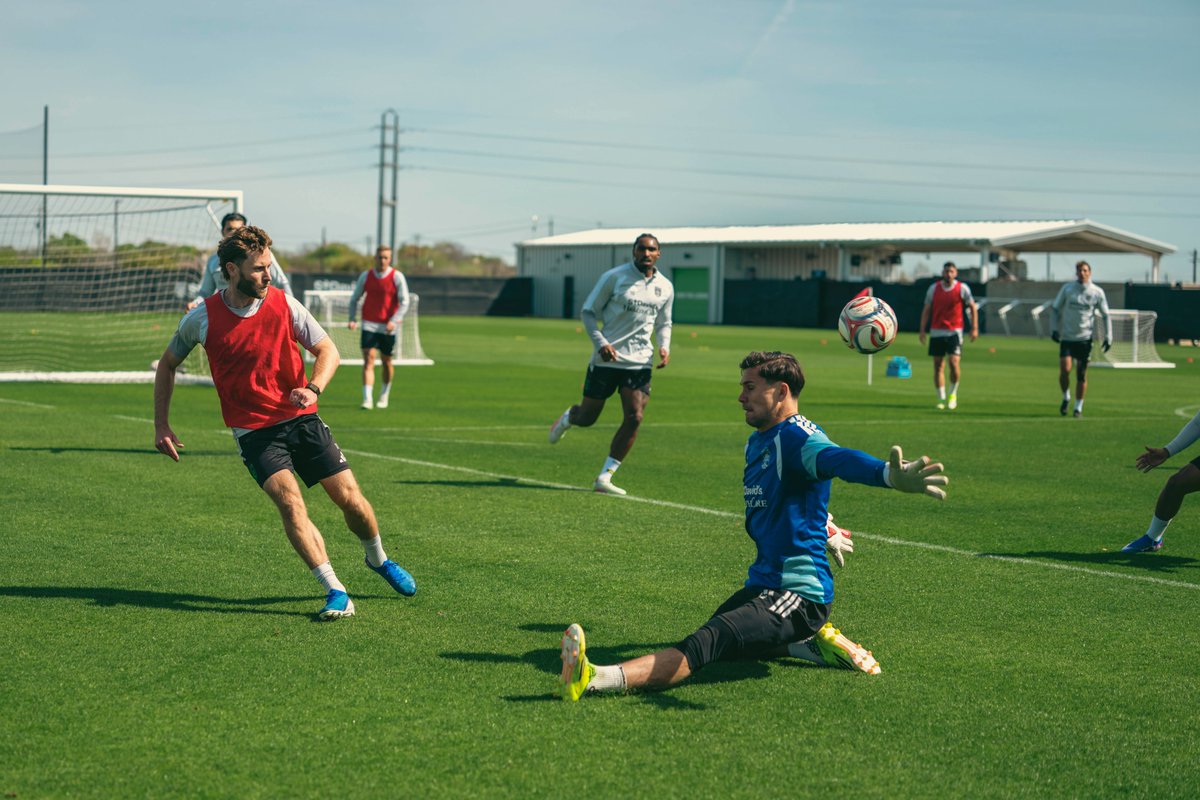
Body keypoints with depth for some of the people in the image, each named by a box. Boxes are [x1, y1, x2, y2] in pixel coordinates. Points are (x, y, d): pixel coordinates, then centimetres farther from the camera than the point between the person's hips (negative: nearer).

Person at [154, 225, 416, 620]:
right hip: (254, 432, -2)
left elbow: (328, 350, 3)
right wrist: (161, 425, 7)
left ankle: (378, 559, 32)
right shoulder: (202, 318, -7)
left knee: (351, 499, 0)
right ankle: (335, 593, -22)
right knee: (290, 502, -24)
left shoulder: (284, 305, -5)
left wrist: (313, 388, -17)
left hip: (301, 419, 2)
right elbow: (167, 364, 10)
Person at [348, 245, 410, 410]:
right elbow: (354, 299, 12)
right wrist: (352, 319, -3)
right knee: (368, 361, -11)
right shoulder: (366, 276, 4)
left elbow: (404, 302, -8)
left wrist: (393, 321, -21)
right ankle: (367, 399, -17)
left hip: (388, 327, -1)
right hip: (369, 325, 1)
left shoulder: (397, 277, -5)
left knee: (386, 362, 11)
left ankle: (384, 395, 32)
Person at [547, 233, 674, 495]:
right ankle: (567, 418, 45)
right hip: (606, 359, -3)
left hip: (640, 362, 3)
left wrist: (664, 346, 1)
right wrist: (601, 342, -16)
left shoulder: (665, 287, 7)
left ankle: (604, 477, -2)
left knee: (634, 418, -12)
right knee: (587, 417, 5)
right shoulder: (614, 277, -7)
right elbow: (588, 311, -2)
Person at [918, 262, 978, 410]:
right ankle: (941, 399, 9)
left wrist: (974, 328, -1)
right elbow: (926, 310, 10)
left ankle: (953, 394, 6)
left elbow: (973, 307, 6)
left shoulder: (962, 288, 0)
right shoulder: (934, 288, 6)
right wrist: (922, 330, 3)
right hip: (936, 331, 2)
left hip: (954, 331, -2)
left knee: (954, 362, -15)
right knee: (938, 366, 1)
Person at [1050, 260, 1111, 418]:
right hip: (1066, 337, 0)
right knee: (1065, 369, -15)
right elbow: (1055, 308, 9)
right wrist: (1054, 328, -3)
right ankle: (1066, 397, 11)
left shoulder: (1097, 292, 0)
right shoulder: (1067, 289, 0)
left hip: (1085, 338, 0)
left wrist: (1108, 337, 0)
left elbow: (1106, 315, 8)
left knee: (1082, 375, 3)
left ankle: (1078, 407, 16)